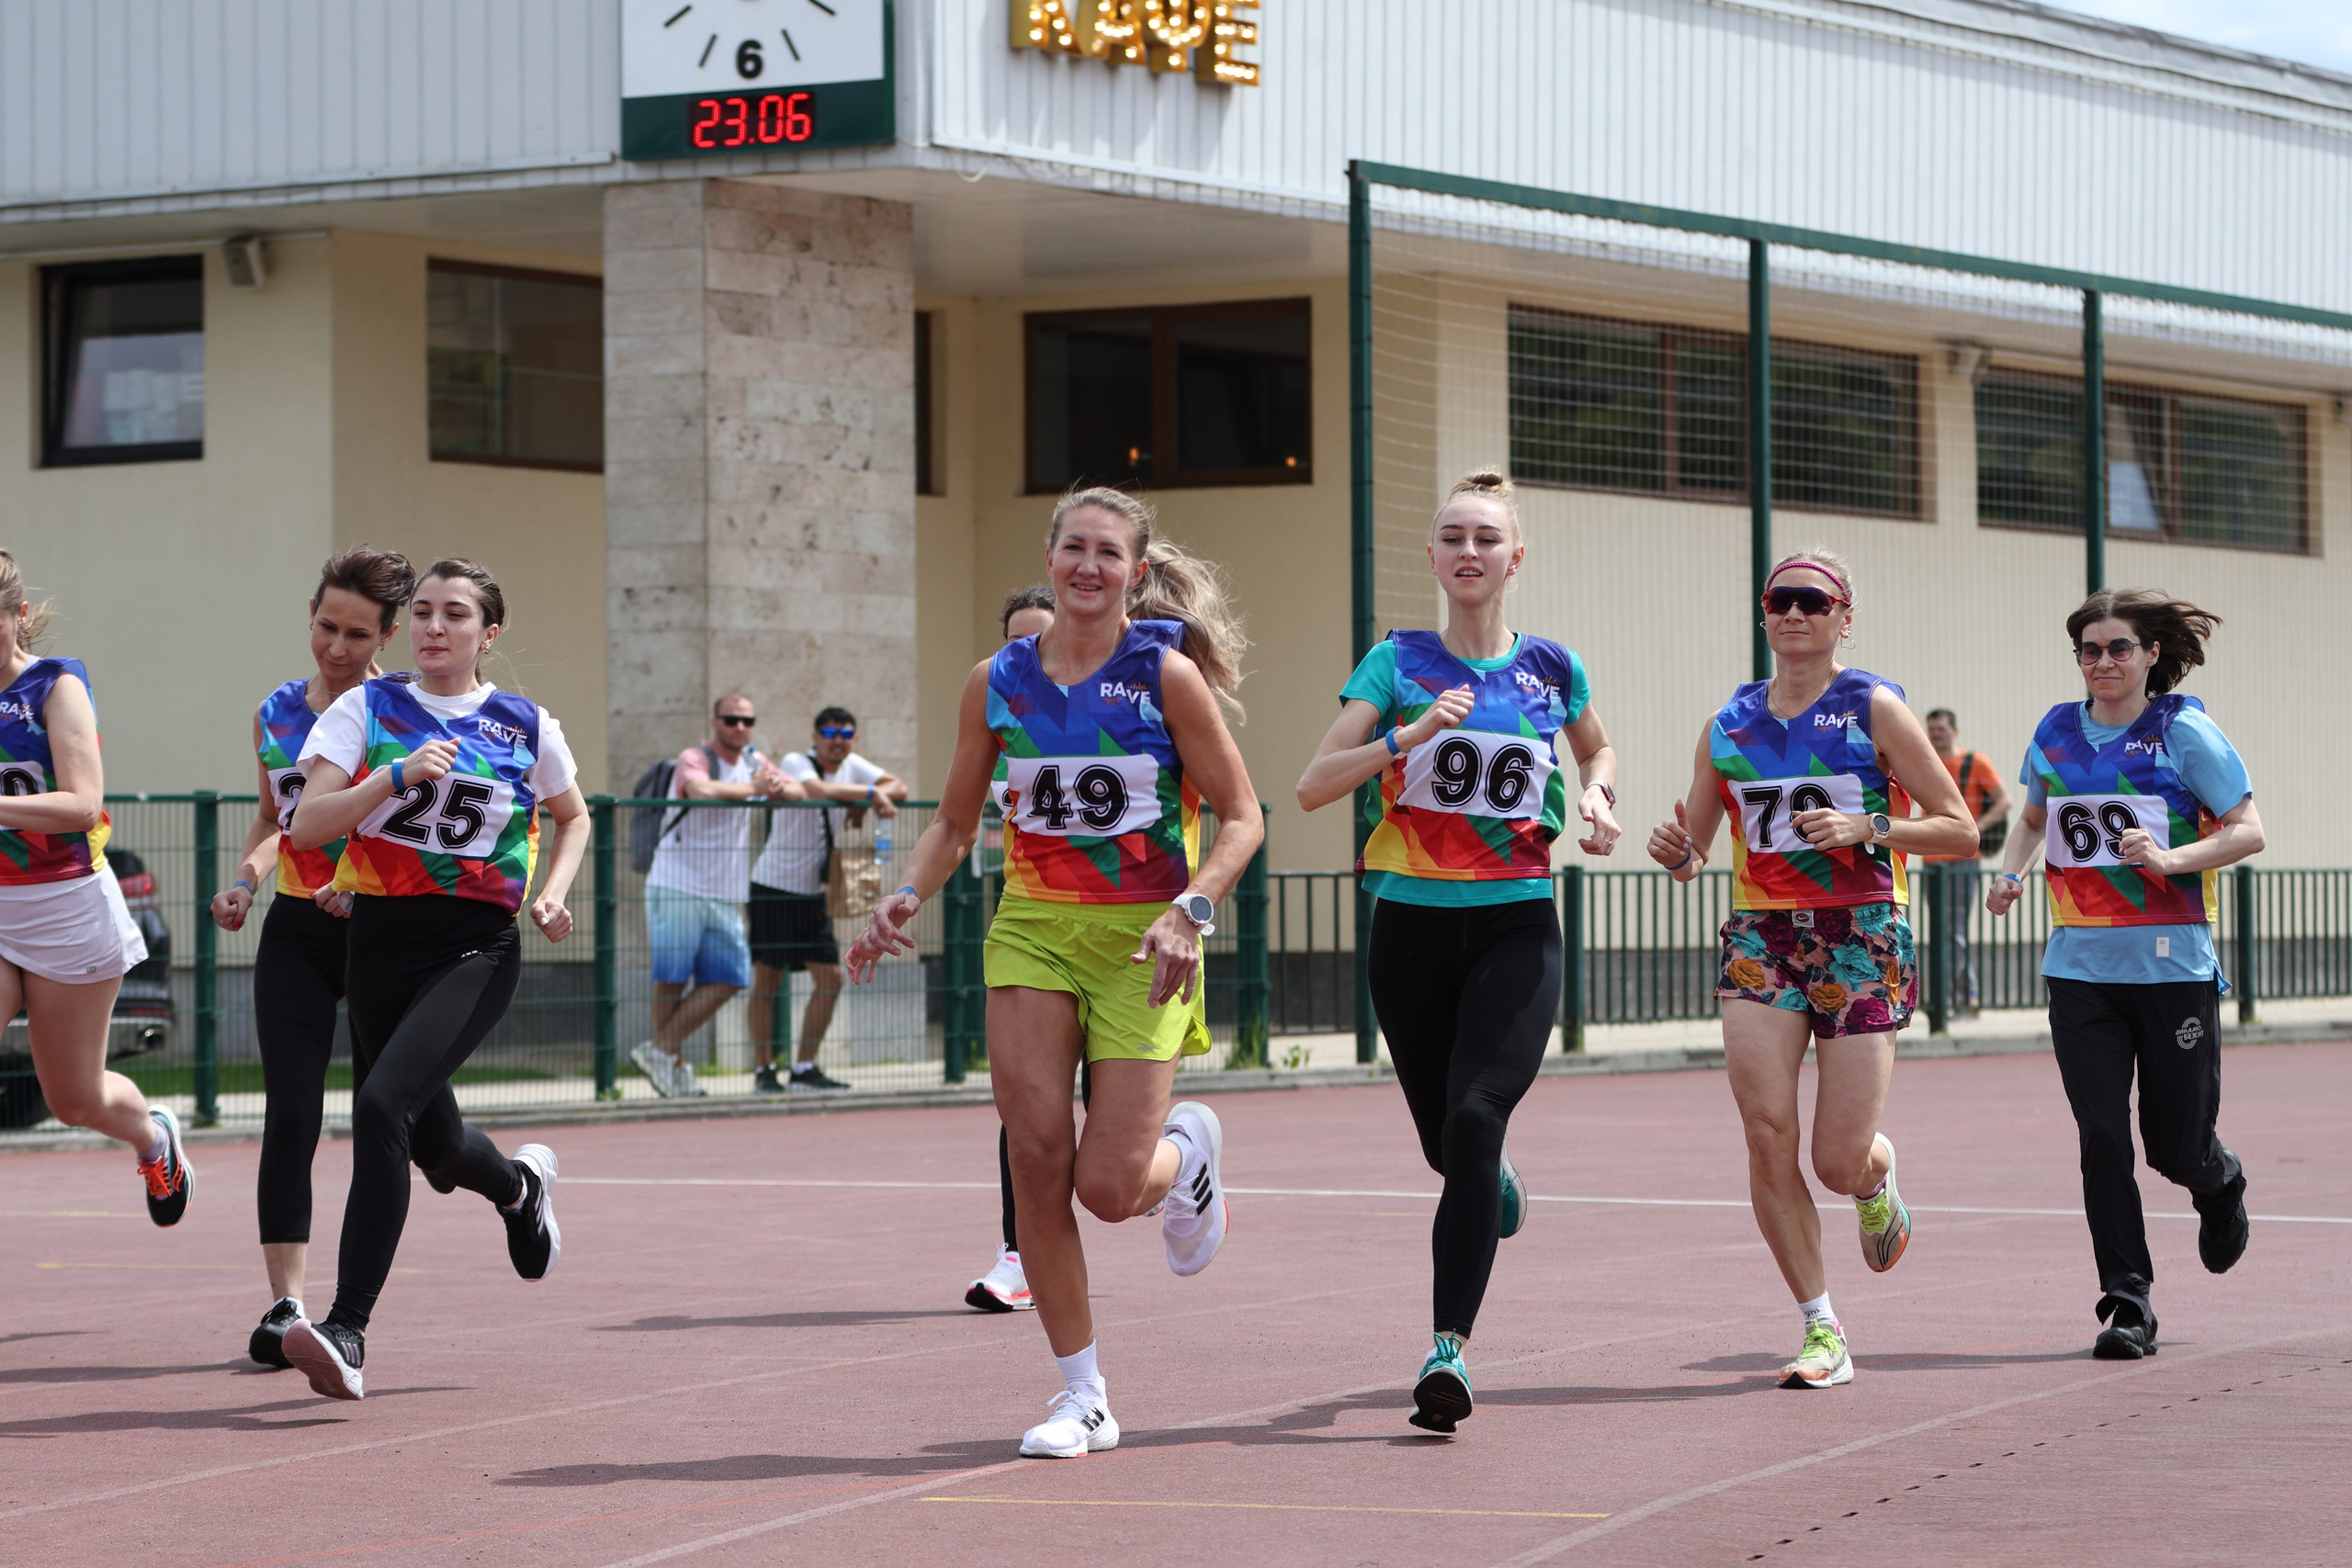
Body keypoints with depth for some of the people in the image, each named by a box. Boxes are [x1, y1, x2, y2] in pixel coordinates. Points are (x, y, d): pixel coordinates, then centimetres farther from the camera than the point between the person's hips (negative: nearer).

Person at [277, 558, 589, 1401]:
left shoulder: (526, 726, 4)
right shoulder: (367, 708, 3)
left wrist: (554, 891, 5)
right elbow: (305, 825, -8)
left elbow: (573, 815, 23)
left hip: (476, 948, -3)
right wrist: (399, 773, -20)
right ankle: (520, 1185, 54)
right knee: (431, 1142, 15)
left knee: (382, 1105, -25)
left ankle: (348, 1330, -26)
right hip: (379, 941, 3)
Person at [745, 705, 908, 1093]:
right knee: (767, 980, -2)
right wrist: (870, 794, -24)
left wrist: (868, 802, -17)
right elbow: (821, 791, -32)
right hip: (774, 887, -6)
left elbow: (898, 788, 1)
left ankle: (805, 1069, 5)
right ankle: (764, 1070, 5)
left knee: (830, 979, -1)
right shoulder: (795, 763, -13)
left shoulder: (852, 766, 7)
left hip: (815, 893, 6)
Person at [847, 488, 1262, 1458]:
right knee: (1037, 1155, -10)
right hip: (1032, 932, 3)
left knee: (1110, 1188, -8)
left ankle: (1186, 1150, 30)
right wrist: (907, 898, -3)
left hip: (1142, 942, -3)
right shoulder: (998, 681, 4)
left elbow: (1241, 817, -3)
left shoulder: (1168, 674, -6)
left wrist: (1190, 911, -18)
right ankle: (1082, 1395, 1)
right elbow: (955, 821, 15)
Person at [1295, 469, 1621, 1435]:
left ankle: (1449, 1346, -24)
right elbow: (1312, 788, -6)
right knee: (1446, 1145, 10)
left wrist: (1597, 798, 6)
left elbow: (1597, 750, 28)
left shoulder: (1552, 669, 7)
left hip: (1517, 928, -1)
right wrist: (1411, 734, -19)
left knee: (1475, 1119, -21)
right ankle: (1492, 1183, 50)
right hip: (1413, 926, 1)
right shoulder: (1398, 664, 2)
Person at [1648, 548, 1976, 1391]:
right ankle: (1823, 1333, 0)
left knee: (1840, 1162, -6)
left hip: (1862, 942, -3)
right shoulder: (1729, 723, 9)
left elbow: (1960, 830, -2)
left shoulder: (1874, 709, -1)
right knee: (1768, 1136, -12)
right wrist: (1676, 852, -9)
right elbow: (1693, 852, 14)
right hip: (1760, 941, 3)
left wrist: (1866, 827, -16)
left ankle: (1877, 1179, 34)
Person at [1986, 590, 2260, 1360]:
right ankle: (2127, 1302, -1)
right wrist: (2010, 872, 6)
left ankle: (2220, 1184, 41)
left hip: (2173, 964, -3)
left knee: (2177, 1146, 4)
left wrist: (2172, 858, -21)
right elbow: (2034, 815, 26)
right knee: (2102, 1136, -7)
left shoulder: (2183, 731, -5)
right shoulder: (2058, 732, 8)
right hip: (2080, 967, 3)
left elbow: (2248, 830, -6)